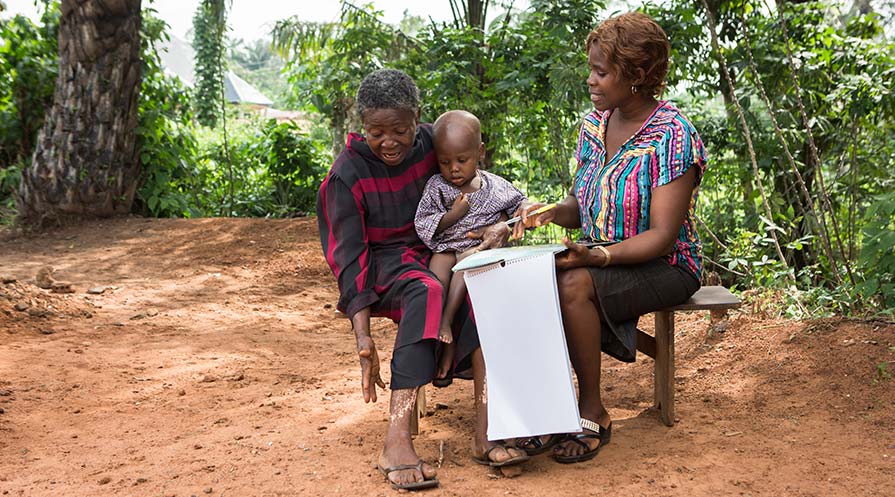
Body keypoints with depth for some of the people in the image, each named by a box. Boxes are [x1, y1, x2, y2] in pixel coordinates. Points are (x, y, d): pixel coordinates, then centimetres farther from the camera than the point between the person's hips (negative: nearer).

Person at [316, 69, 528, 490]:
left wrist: (500, 225, -18)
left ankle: (486, 430, -39)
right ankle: (396, 442, -46)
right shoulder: (349, 172, -11)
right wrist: (363, 339, -23)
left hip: (440, 250, 3)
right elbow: (349, 258, -13)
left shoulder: (432, 144, -2)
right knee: (425, 292, -38)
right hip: (386, 263, -3)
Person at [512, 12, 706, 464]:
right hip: (599, 259, 6)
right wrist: (551, 213, -9)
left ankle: (592, 411, -15)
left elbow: (662, 236, -19)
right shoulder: (593, 126, 7)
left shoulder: (672, 136, -15)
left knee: (574, 284, -33)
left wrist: (598, 256, -32)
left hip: (663, 267, -6)